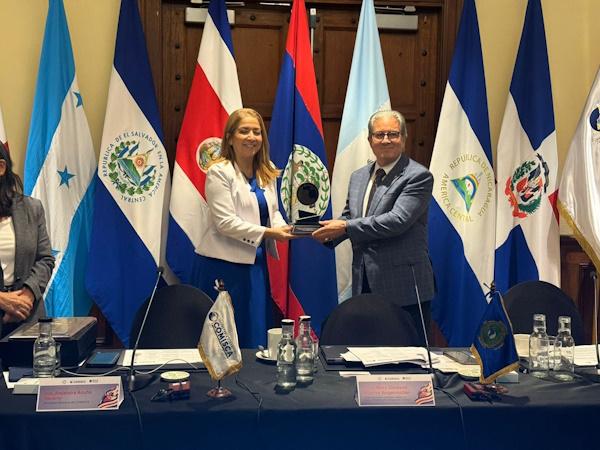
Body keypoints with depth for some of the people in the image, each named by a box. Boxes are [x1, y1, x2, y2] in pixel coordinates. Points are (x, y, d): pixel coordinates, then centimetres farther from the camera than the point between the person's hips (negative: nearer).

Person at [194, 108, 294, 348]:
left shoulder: (267, 173, 11)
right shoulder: (219, 172, -10)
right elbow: (225, 222, -16)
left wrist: (281, 227, -7)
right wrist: (267, 232, -19)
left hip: (256, 263, 7)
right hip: (225, 265, -7)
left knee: (258, 334, 13)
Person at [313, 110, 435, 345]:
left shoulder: (418, 176, -9)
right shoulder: (358, 176, 14)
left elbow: (398, 219, -20)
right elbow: (348, 216, 20)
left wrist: (346, 227, -18)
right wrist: (330, 232, -3)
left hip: (404, 289, -6)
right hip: (365, 286, 6)